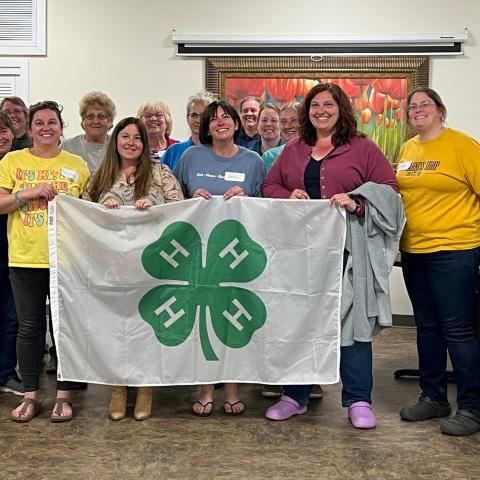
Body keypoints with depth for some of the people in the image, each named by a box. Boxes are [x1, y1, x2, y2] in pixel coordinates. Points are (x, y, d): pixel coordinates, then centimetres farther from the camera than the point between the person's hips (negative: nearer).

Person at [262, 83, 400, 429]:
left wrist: (356, 203, -17)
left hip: (346, 248, -3)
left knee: (351, 319, -2)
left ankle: (359, 401, 9)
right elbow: (269, 186, 18)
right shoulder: (293, 150, 17)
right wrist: (289, 196, -4)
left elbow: (388, 189, -1)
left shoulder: (363, 148, 5)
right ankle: (295, 396, 21)